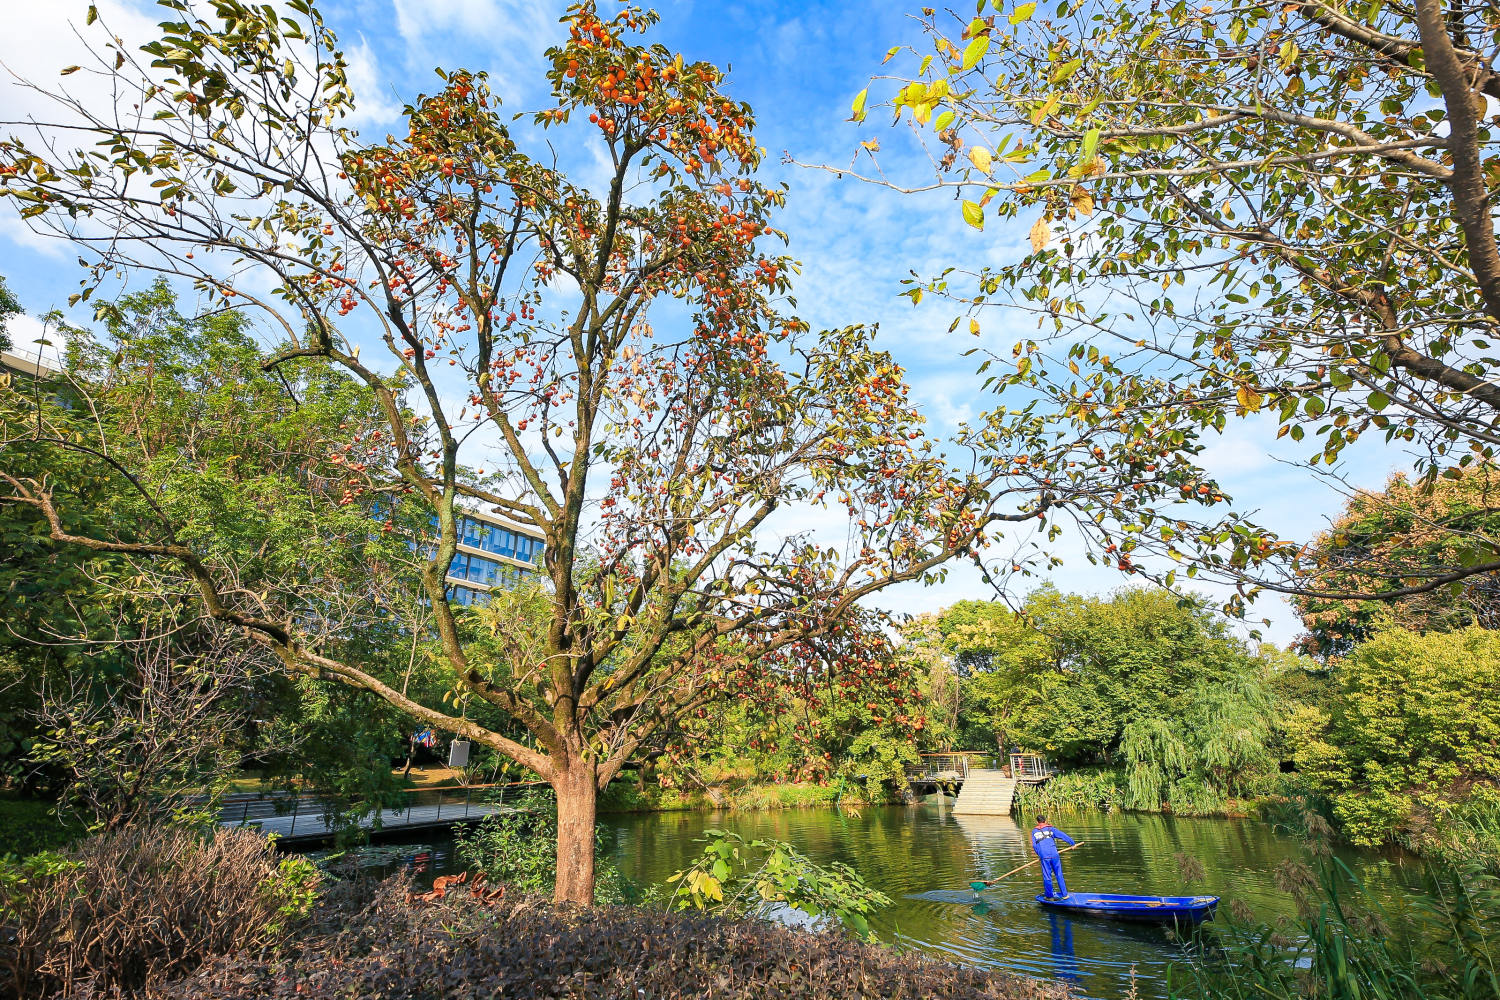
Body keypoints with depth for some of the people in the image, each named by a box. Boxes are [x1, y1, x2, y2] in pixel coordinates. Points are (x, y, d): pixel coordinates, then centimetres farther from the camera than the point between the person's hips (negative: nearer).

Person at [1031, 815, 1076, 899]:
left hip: (1044, 857, -1)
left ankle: (1049, 896, 13)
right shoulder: (1051, 828, 11)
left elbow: (1034, 845, 9)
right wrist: (1073, 843, 20)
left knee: (1047, 877, 7)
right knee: (1059, 875, 12)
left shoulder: (1034, 831, 12)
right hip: (1054, 855, 1)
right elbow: (1063, 835, 8)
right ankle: (1064, 894, 18)